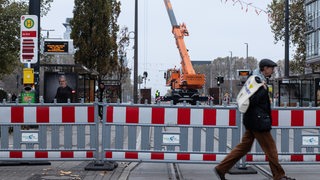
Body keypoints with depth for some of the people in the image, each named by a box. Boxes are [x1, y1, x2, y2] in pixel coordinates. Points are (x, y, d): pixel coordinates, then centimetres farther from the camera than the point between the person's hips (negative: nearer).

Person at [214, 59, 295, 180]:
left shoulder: (258, 80, 16)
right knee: (270, 148, 0)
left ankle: (221, 169, 11)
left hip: (252, 120, 10)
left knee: (244, 147, 11)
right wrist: (263, 89, -20)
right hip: (257, 120, -10)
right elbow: (253, 101, -22)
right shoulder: (258, 81, -15)